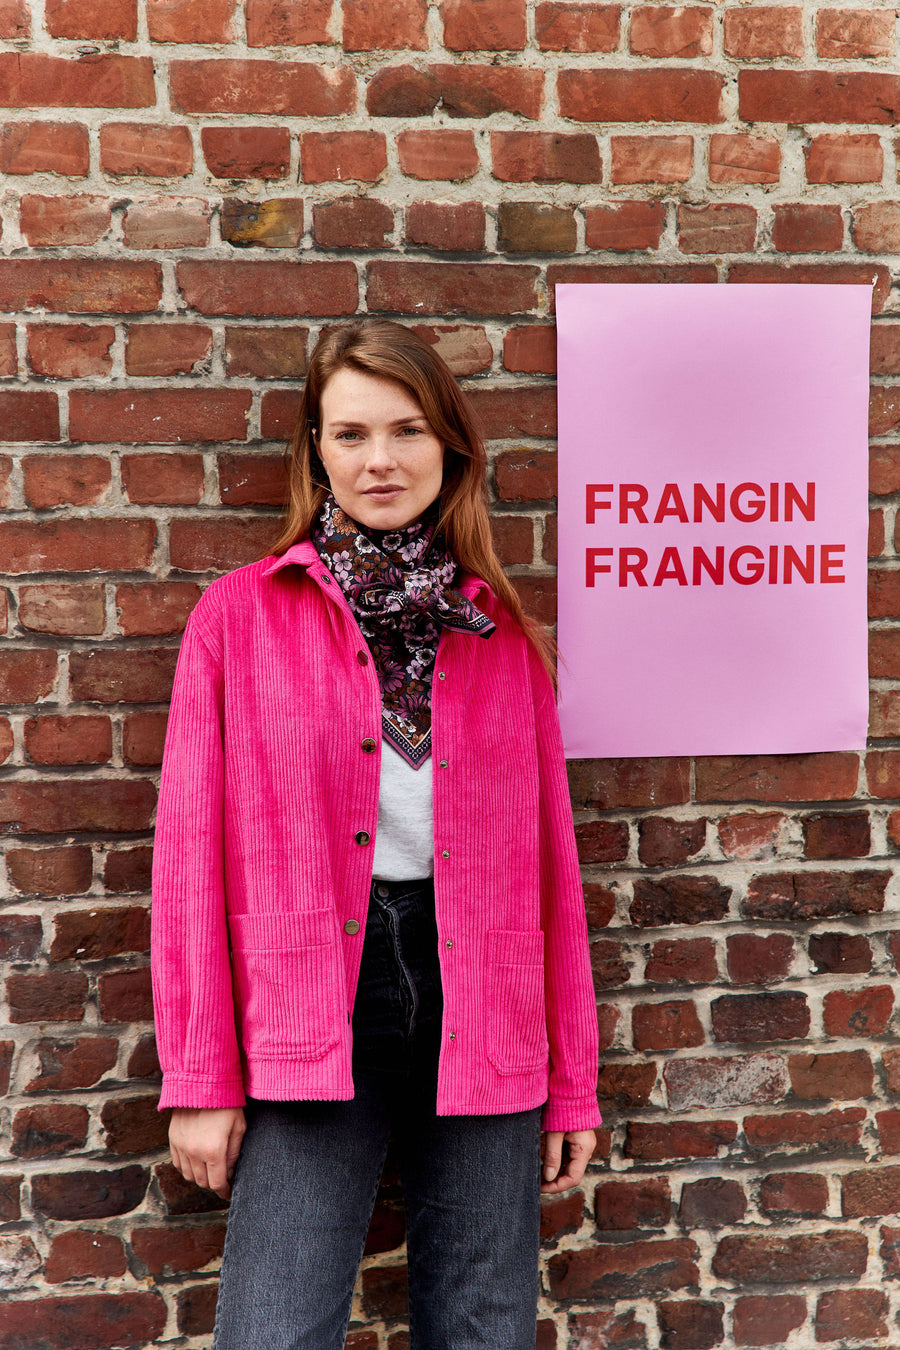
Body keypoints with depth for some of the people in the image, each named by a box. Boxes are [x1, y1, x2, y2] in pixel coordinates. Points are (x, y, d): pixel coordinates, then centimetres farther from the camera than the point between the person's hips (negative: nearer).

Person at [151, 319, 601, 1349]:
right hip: (310, 1018, -2)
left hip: (480, 1007, 2)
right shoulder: (240, 616, 1)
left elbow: (549, 855, 8)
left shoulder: (503, 631, 7)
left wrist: (573, 1081, 7)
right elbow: (193, 849, 0)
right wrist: (200, 1080, -2)